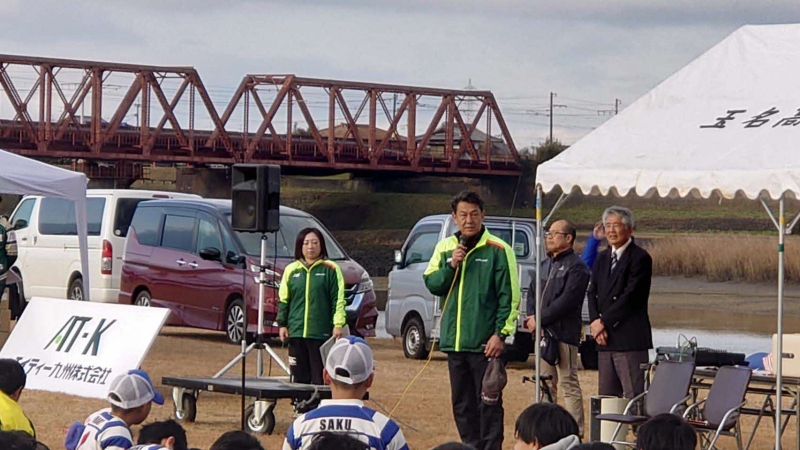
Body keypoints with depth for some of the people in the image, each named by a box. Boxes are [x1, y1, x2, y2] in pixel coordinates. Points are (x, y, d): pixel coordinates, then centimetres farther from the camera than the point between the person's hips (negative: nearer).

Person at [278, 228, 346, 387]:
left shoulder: (330, 269, 1)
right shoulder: (291, 270, 11)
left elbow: (338, 299, -1)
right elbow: (283, 300, 14)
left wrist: (338, 324, -9)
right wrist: (282, 324, 7)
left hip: (322, 332, -3)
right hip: (296, 332, 3)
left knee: (320, 377, -3)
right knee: (299, 377, 4)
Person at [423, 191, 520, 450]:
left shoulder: (497, 250, -5)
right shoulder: (445, 248, 11)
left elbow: (510, 296, -7)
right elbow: (431, 283, 6)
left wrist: (501, 333, -14)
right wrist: (451, 266, -10)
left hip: (485, 342, -5)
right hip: (454, 340, 6)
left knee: (488, 402, -4)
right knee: (462, 403, 11)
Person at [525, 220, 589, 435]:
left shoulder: (576, 267, -8)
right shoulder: (546, 264, 20)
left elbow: (566, 301, -17)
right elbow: (532, 292, 20)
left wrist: (540, 319, -17)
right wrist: (531, 317, 1)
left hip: (564, 333, -9)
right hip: (543, 332, 9)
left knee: (568, 384, -7)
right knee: (546, 384, 13)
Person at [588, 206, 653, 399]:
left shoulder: (640, 258, -6)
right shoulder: (603, 258, 18)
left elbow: (631, 296, -13)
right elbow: (593, 293, 13)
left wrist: (604, 322, -11)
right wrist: (595, 321, -4)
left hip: (630, 340, -7)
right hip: (605, 340, 7)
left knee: (634, 397, -9)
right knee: (607, 397, 7)